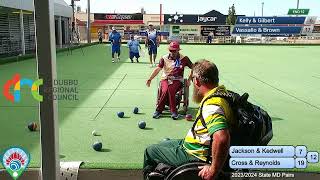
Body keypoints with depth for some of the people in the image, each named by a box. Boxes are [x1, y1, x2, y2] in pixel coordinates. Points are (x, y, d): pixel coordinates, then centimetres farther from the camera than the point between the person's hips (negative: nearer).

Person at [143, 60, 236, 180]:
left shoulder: (211, 105, -33)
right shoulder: (221, 91, -3)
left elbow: (222, 139, -48)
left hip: (194, 156, -9)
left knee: (150, 152, 6)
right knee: (163, 144, 28)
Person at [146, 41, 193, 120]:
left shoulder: (184, 59, 2)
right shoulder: (164, 58, 4)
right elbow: (157, 69, -4)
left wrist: (189, 79, 1)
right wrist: (150, 79, -17)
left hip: (177, 80, -1)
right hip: (165, 79, 1)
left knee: (170, 90, -33)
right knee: (165, 90, -32)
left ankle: (159, 110, -22)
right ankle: (173, 111, -22)